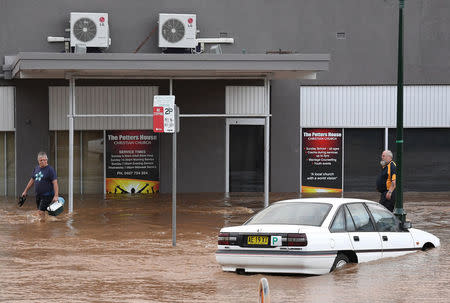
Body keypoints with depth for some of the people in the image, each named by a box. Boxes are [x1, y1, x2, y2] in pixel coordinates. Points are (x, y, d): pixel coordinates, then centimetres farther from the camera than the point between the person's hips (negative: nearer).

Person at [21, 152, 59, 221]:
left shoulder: (50, 170, -10)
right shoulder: (36, 169, 11)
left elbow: (55, 183, -15)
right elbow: (32, 180, 22)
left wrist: (56, 196, -23)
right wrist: (25, 191, 25)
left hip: (47, 195, -7)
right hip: (38, 195, 7)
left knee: (41, 212, -15)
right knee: (40, 212, 10)